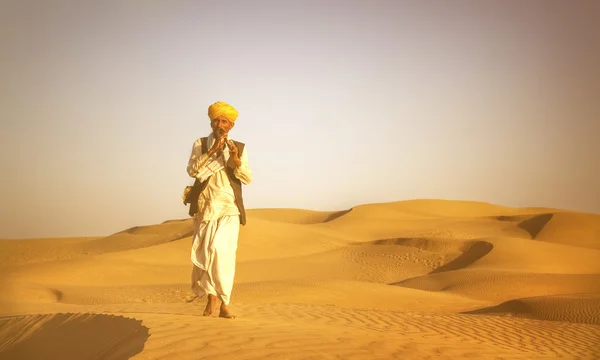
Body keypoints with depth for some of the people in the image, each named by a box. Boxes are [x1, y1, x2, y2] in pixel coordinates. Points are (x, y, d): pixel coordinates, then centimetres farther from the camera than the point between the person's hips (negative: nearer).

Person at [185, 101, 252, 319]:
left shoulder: (239, 148, 7)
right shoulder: (200, 144, 7)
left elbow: (248, 179, 1)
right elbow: (192, 170, -8)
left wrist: (236, 160, -17)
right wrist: (212, 151, -17)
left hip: (229, 208, -1)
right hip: (205, 207, 1)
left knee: (222, 251, -15)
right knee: (205, 252, 2)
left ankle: (224, 304, -9)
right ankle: (212, 300, 13)